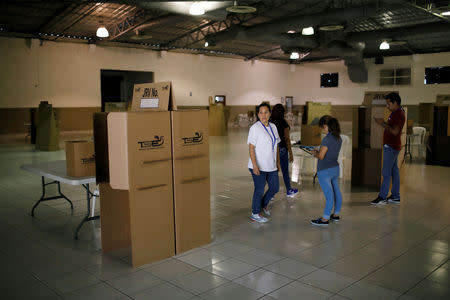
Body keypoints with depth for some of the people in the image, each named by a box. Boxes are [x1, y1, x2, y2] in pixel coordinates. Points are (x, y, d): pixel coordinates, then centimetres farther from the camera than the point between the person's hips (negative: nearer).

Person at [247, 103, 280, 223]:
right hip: (259, 166, -7)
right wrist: (254, 165, -23)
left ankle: (264, 203, 39)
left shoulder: (273, 127, 9)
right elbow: (251, 147, -16)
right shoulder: (255, 128, -12)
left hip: (271, 166, 7)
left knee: (275, 188, 13)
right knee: (259, 190, 2)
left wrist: (278, 162, 16)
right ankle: (255, 214, 19)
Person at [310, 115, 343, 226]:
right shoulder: (338, 138, 6)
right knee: (336, 192, 16)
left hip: (325, 171, -8)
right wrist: (319, 151, 11)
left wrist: (315, 153, 1)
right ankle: (336, 214, 29)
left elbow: (321, 156, -19)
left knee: (329, 195, -5)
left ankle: (325, 219, 2)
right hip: (335, 168, 9)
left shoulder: (327, 139, -20)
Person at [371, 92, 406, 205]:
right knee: (394, 171, 13)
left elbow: (395, 131, -24)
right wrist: (383, 122, 8)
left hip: (391, 147, -11)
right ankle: (395, 197, 19)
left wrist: (383, 124, -19)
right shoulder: (395, 113, 15)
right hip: (391, 146, 11)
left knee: (386, 172, -8)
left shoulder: (399, 114, -17)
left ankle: (382, 197, -4)